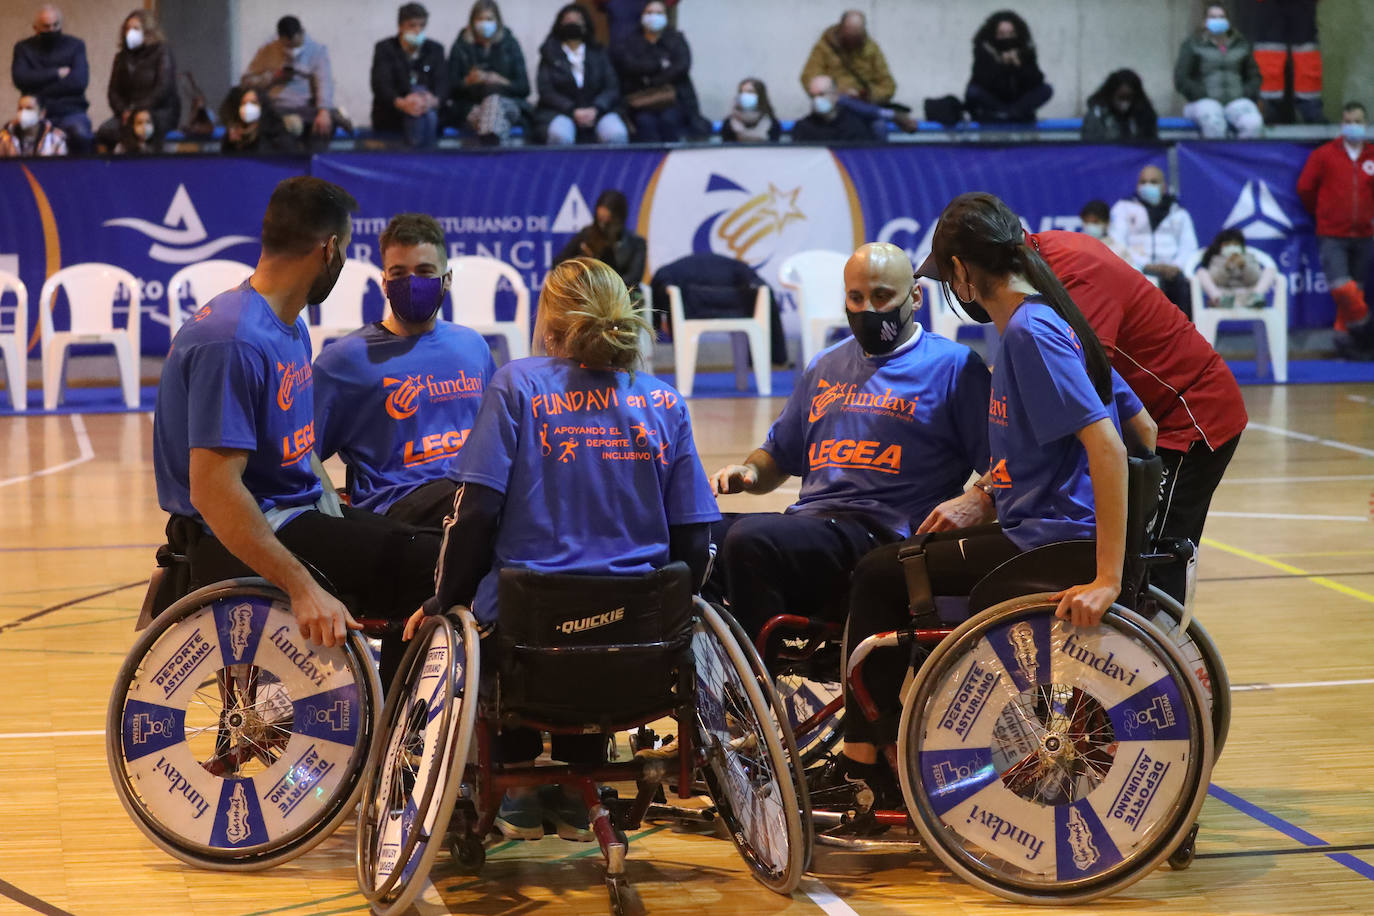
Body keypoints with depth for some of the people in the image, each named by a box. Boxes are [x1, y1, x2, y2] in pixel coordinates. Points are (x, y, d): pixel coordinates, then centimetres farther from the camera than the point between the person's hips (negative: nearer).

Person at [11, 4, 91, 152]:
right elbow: (20, 78, -7)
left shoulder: (76, 45, 8)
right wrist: (57, 73, -6)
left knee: (81, 135, -34)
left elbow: (79, 81, -6)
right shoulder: (23, 48, 11)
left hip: (70, 112, 0)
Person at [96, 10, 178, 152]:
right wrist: (123, 111, -9)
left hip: (161, 114, -5)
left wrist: (138, 112, -16)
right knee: (104, 130, -28)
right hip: (128, 113, 5)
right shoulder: (122, 57, 19)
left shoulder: (162, 52, 3)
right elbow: (114, 91, 13)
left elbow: (164, 88, -8)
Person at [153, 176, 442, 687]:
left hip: (297, 516, 10)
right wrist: (303, 588, -31)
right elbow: (213, 491, -27)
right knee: (430, 570, -21)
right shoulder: (233, 342, -21)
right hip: (236, 547, -10)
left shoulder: (291, 328, 13)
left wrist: (343, 534, 7)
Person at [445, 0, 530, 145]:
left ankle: (490, 134, -67)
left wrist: (501, 82, -10)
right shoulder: (461, 47, 13)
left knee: (494, 99, -38)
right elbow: (450, 89, 7)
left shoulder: (510, 45, 13)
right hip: (469, 106, 2)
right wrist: (468, 81, -13)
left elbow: (524, 88, 8)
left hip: (507, 101, -2)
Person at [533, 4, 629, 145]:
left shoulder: (599, 53, 16)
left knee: (616, 134, -32)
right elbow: (546, 91, 1)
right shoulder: (550, 55, 12)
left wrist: (595, 109, -13)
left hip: (597, 111, 1)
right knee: (560, 135, -38)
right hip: (560, 113, -1)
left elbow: (612, 87, 7)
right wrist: (573, 111, -15)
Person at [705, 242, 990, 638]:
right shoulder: (825, 367, 26)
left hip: (884, 534, -6)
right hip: (808, 523, 6)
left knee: (751, 540, -32)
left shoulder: (954, 367, 7)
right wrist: (747, 472, 11)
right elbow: (778, 454, 35)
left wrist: (975, 502, -22)